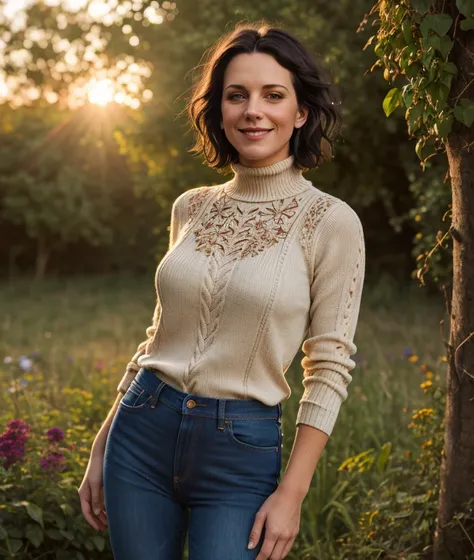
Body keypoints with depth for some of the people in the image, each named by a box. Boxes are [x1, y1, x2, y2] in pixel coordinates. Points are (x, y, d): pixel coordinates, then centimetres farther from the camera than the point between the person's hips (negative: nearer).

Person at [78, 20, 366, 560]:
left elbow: (329, 368, -7)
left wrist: (291, 493, -11)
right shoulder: (191, 208, 5)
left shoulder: (330, 221, -8)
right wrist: (100, 448, 13)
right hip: (142, 433, 4)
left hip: (240, 453, -4)